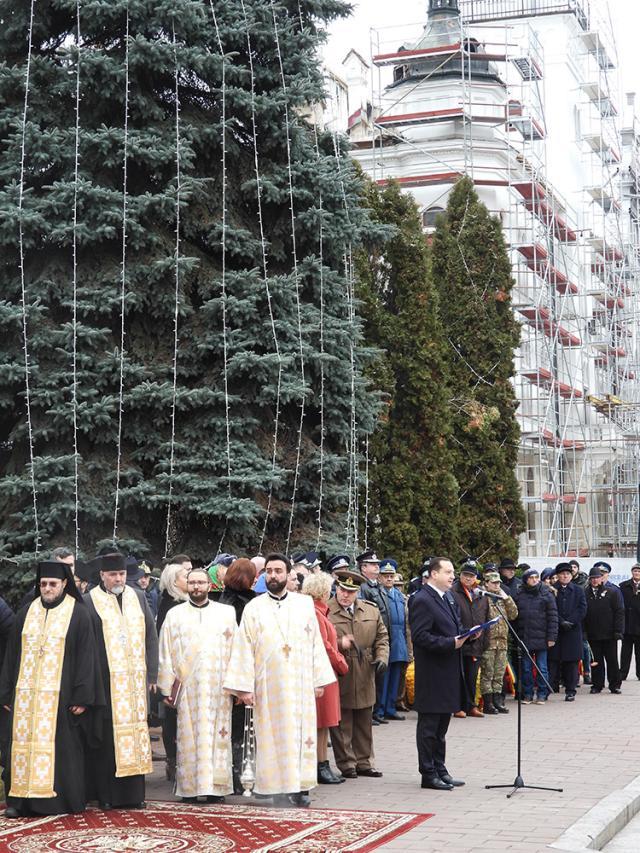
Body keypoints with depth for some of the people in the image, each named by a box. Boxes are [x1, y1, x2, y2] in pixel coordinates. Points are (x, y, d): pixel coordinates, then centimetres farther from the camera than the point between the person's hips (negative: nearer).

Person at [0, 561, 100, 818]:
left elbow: (86, 656, -4)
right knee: (23, 744, 2)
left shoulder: (78, 614, -1)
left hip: (59, 697, -4)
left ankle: (61, 798, 7)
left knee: (60, 745, -1)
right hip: (25, 695, 4)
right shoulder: (27, 613, 11)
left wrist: (82, 697, -10)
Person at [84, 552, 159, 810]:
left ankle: (134, 792, 11)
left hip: (135, 680, 4)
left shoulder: (138, 597, 11)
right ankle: (107, 795, 5)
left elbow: (151, 637, 12)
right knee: (107, 738, -1)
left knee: (135, 733, 5)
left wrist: (151, 674, 6)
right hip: (105, 681, -4)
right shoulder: (89, 602, -1)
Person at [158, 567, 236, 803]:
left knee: (218, 736, 0)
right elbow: (166, 653, 7)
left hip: (218, 686, 0)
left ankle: (215, 786, 5)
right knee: (189, 736, -1)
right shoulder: (175, 615, 8)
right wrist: (168, 688, 1)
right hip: (187, 685, 0)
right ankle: (189, 787, 4)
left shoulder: (226, 613, 9)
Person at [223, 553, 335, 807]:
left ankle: (301, 786, 9)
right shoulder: (254, 608, 2)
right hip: (269, 685, -2)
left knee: (302, 733, 3)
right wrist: (244, 686, -7)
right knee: (275, 735, -1)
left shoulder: (305, 604, 7)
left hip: (301, 684, 2)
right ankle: (281, 786, 5)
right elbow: (244, 649, -1)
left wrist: (319, 680, 2)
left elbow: (316, 643, 7)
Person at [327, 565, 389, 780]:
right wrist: (339, 644, -22)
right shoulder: (326, 611, -7)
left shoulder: (371, 610, 9)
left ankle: (364, 762, 23)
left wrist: (381, 657, 0)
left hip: (365, 677, 5)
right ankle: (346, 764, 11)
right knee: (341, 724, 1)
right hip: (339, 677, -5)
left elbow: (382, 637, 15)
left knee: (364, 722, 13)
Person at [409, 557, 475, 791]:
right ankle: (428, 774, 7)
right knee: (429, 725, 0)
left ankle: (440, 770, 25)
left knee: (441, 725, 16)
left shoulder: (449, 597, 14)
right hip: (432, 673, -9)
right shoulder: (422, 600, -15)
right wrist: (451, 643, -24)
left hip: (449, 673, 9)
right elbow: (420, 636, -21)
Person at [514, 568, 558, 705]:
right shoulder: (520, 596, 6)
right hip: (524, 638, 2)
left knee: (542, 668, 3)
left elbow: (553, 617, -3)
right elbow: (514, 616, 10)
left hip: (541, 638, -2)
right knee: (526, 668, 7)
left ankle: (542, 695, 11)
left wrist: (551, 637, -9)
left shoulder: (546, 595, 0)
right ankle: (527, 694, 16)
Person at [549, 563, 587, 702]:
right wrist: (561, 622, -14)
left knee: (571, 661, 3)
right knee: (553, 660, -2)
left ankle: (570, 691, 8)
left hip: (573, 630, 1)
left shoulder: (577, 590, 10)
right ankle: (551, 687, 3)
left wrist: (570, 621, -11)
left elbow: (582, 608, 1)